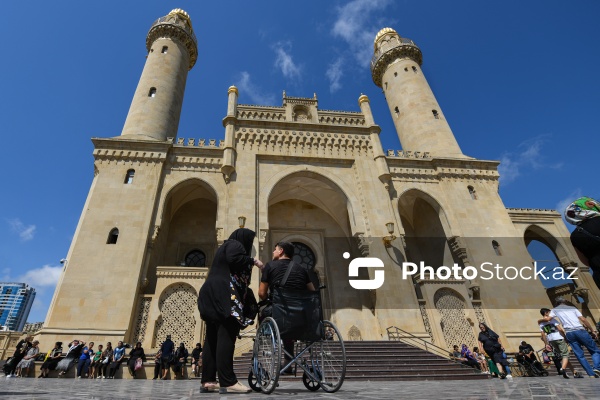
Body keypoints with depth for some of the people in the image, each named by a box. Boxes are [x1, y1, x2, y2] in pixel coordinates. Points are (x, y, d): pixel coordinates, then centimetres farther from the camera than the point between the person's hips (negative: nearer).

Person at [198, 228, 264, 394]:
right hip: (224, 295, -10)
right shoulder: (235, 244, 1)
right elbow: (234, 259, -19)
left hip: (213, 295, 10)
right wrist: (253, 261, -7)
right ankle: (228, 382, -16)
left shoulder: (225, 246, 29)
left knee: (212, 338, 5)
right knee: (226, 337, -14)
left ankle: (207, 381, 5)